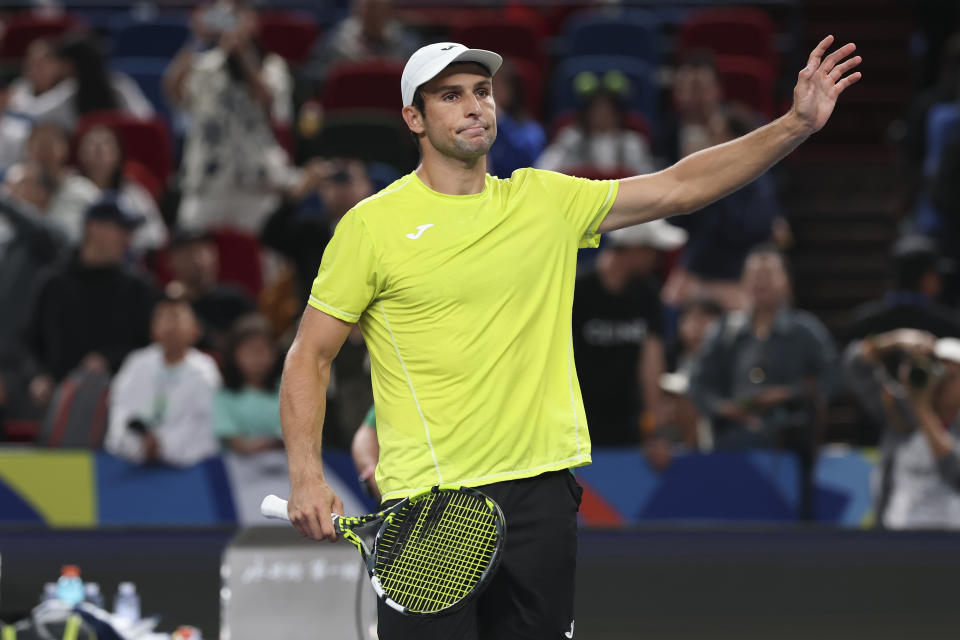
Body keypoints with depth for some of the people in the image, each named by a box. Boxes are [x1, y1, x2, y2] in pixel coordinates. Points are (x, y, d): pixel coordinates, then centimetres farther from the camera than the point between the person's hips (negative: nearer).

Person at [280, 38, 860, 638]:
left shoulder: (546, 200, 10)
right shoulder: (372, 224, -2)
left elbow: (678, 187, 11)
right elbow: (310, 355, 0)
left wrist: (797, 125, 3)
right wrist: (307, 476, -13)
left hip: (543, 492, 4)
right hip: (427, 503, -4)